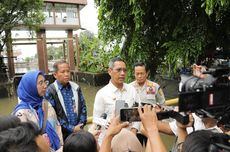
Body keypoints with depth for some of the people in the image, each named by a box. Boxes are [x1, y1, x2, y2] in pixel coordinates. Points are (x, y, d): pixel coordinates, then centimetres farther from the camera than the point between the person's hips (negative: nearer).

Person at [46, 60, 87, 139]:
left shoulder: (76, 88, 4)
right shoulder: (50, 91, -10)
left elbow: (83, 107, 8)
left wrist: (80, 125, -4)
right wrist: (71, 128, -12)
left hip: (78, 131, 4)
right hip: (62, 134, -4)